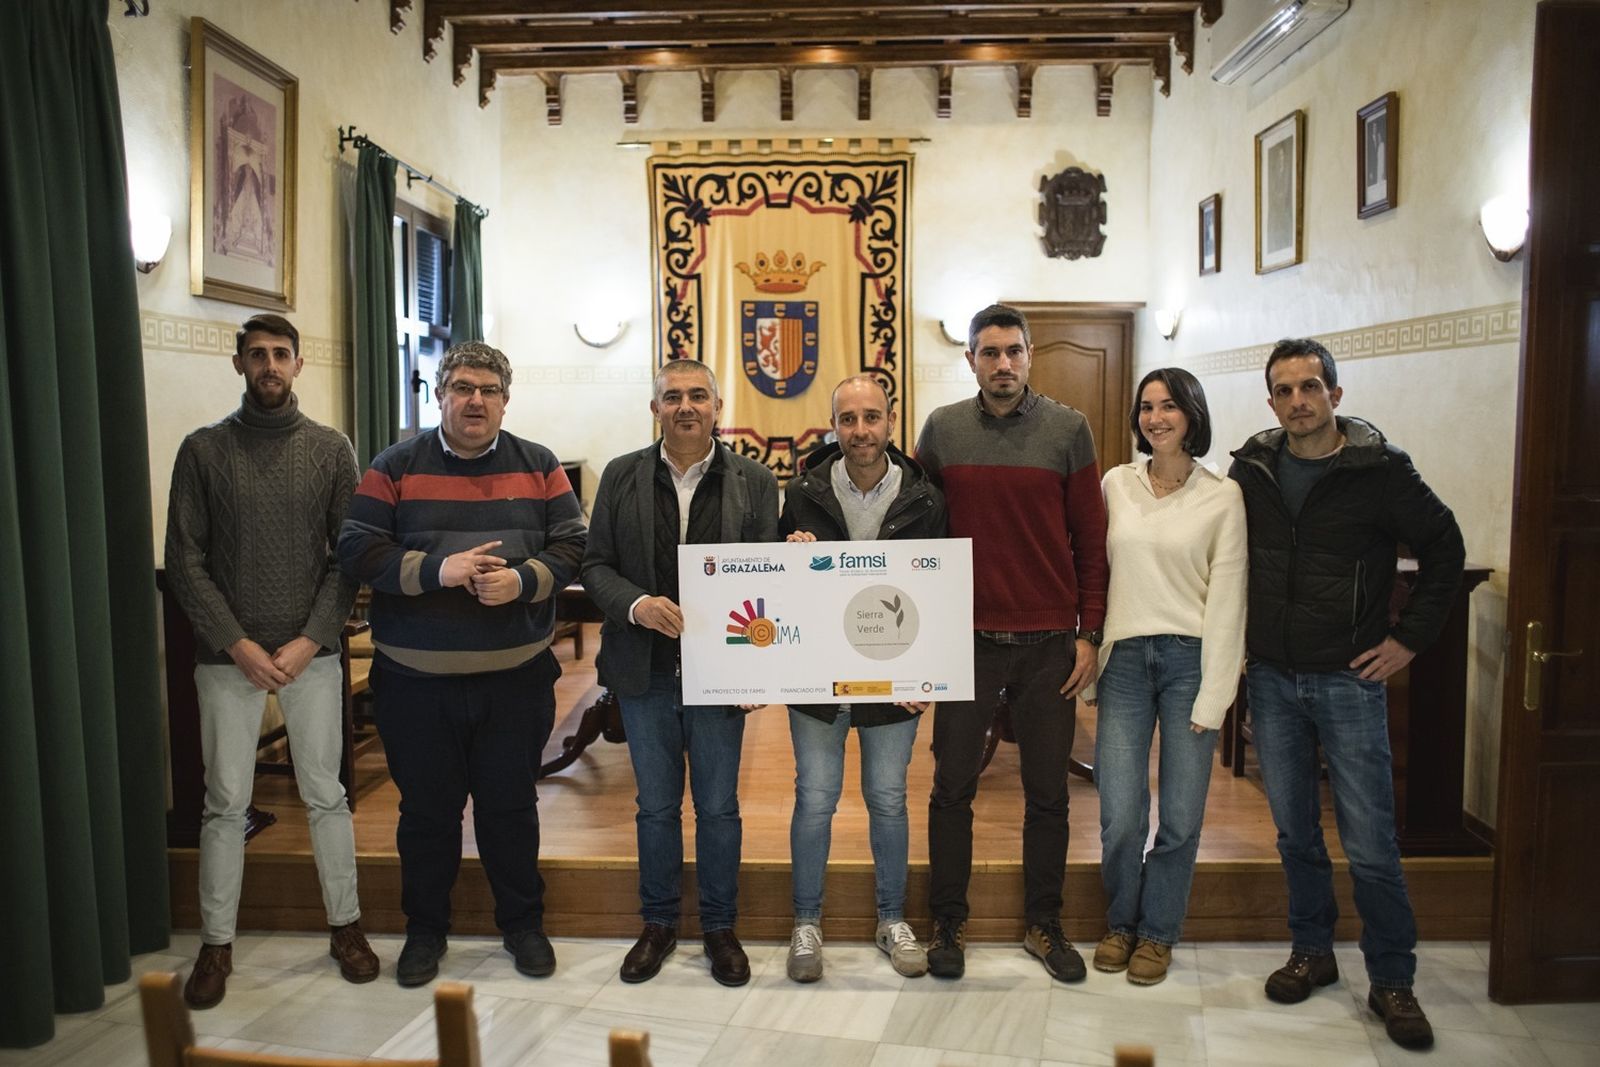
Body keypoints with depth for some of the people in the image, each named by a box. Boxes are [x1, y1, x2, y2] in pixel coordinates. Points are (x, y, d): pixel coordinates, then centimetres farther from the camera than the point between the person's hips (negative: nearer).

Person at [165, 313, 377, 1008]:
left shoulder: (331, 449, 3)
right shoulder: (204, 449, 2)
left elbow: (348, 556, 0)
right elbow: (185, 560, -2)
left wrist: (308, 641, -9)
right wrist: (239, 645, -10)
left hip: (312, 652, 0)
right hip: (228, 654, 0)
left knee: (325, 795, 7)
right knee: (226, 804, 6)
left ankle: (345, 925, 22)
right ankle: (216, 944, 20)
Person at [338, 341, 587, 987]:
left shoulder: (538, 467, 6)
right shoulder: (396, 467, 2)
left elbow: (571, 545, 3)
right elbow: (357, 550, -4)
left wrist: (523, 581, -16)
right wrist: (435, 571, -18)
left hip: (515, 678, 1)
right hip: (415, 677, 0)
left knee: (511, 806, 11)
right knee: (427, 809, 11)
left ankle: (522, 924, 30)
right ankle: (424, 930, 31)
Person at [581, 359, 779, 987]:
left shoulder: (754, 482, 0)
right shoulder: (622, 477, 3)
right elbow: (595, 565, 3)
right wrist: (636, 604, -17)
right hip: (645, 671, 1)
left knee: (719, 807, 10)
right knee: (656, 806, 13)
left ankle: (720, 927, 28)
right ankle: (658, 924, 31)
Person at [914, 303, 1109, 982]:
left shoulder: (1067, 429, 0)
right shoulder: (942, 430, 2)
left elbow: (1091, 540, 1)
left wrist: (1088, 633, -2)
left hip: (1049, 642, 0)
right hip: (966, 640, 1)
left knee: (1047, 791, 9)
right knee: (952, 787, 7)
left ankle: (1044, 925, 25)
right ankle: (949, 922, 22)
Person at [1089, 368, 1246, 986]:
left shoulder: (1222, 496, 0)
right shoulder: (1115, 484, 7)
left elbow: (1226, 597, -2)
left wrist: (1213, 695, -7)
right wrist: (1090, 647, 5)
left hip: (1189, 658, -1)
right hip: (1124, 657, 2)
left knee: (1181, 815, 4)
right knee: (1120, 816, 0)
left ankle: (1157, 931, 26)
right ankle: (1120, 922, 26)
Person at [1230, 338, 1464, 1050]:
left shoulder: (1380, 469, -8)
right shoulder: (1251, 470, 2)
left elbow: (1444, 549, 1)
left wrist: (1410, 638, -3)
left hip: (1349, 679, -3)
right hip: (1270, 679, 3)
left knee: (1370, 844, 0)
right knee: (1295, 833, 14)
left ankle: (1392, 982, 16)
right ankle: (1311, 952, 30)